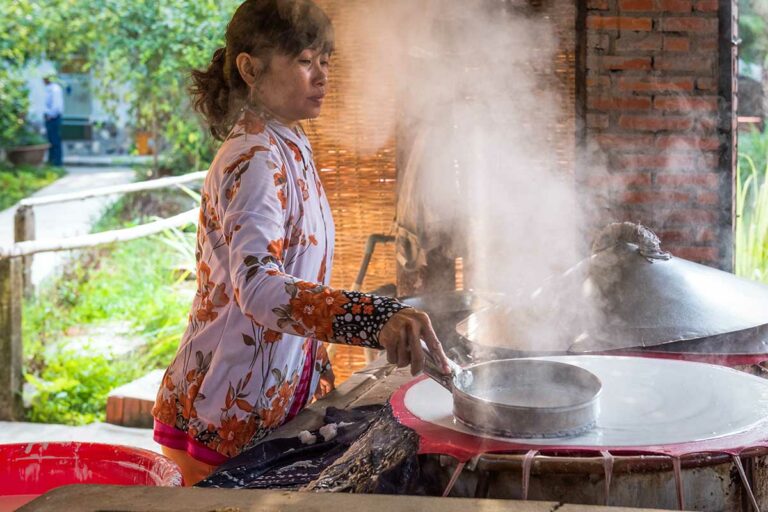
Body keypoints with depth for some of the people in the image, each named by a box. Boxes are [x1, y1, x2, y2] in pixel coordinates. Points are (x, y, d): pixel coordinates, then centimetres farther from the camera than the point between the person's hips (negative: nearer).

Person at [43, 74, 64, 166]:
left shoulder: (55, 89, -15)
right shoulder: (48, 89, 14)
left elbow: (57, 104, -21)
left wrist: (50, 115, -17)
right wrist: (45, 113, 13)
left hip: (53, 117, -10)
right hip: (49, 117, 10)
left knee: (55, 140, -6)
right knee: (50, 139, 13)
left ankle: (57, 161, -4)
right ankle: (51, 159, 19)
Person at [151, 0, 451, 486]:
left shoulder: (289, 146, 8)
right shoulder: (253, 159, -21)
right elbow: (257, 287, -37)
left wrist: (318, 371, 18)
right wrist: (375, 317, -50)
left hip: (281, 400, 9)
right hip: (227, 417, -9)